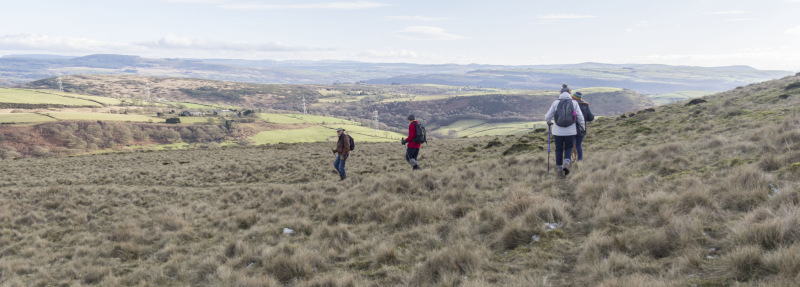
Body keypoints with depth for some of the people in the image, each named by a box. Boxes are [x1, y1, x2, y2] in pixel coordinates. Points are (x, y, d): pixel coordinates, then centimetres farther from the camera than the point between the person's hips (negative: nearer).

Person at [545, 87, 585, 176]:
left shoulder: (556, 102, -1)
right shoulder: (574, 103, 0)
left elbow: (547, 117, -1)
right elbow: (580, 117, -1)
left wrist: (549, 122, 22)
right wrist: (583, 127, 17)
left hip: (558, 131, 0)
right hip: (570, 131, 0)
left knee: (558, 149, 12)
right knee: (568, 148, 15)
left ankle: (559, 169, 16)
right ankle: (566, 163, -10)